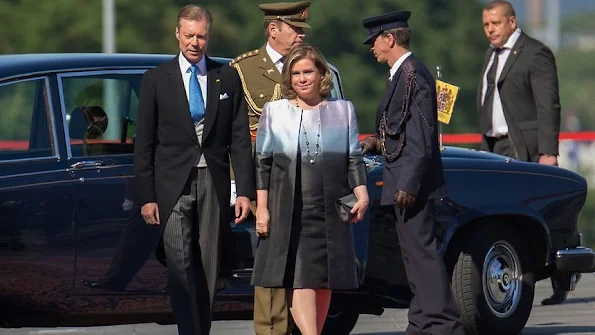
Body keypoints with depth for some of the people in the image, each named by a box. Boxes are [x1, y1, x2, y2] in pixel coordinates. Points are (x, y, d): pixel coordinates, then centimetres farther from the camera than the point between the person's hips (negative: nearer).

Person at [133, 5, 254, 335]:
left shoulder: (227, 78, 9)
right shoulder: (156, 79, 4)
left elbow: (240, 138, 7)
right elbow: (144, 143, 4)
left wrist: (245, 190, 0)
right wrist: (146, 196, -2)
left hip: (213, 183, 2)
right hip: (173, 183, -2)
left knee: (208, 267, 4)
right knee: (180, 262, -14)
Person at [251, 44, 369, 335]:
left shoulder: (342, 110, 11)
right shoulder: (274, 112, 8)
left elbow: (354, 159, 10)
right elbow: (262, 163, 6)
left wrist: (361, 194, -4)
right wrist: (261, 207, -2)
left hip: (330, 211, 2)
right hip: (289, 211, -2)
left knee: (324, 280, 3)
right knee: (300, 278, -13)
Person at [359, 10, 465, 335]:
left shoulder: (413, 74, -16)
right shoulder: (401, 74, 15)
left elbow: (421, 136, -20)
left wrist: (408, 185, -22)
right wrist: (379, 141, 9)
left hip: (413, 183, -11)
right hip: (404, 181, 11)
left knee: (422, 250, -10)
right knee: (414, 250, 12)